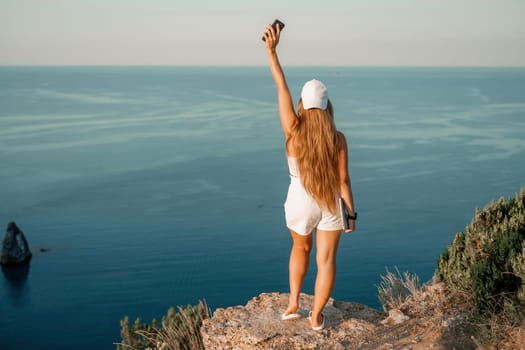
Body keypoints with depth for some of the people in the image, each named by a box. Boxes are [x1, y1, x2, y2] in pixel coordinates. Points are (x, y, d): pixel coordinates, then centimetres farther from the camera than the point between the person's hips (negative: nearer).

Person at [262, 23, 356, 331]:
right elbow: (343, 180, -13)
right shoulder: (338, 139, -16)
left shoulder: (293, 131, -17)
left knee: (301, 248, 28)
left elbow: (282, 88, -13)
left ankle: (293, 304, 29)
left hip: (299, 203, 1)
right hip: (330, 205, -1)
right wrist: (352, 213, -2)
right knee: (327, 260, 11)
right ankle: (316, 316, 19)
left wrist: (272, 50, -9)